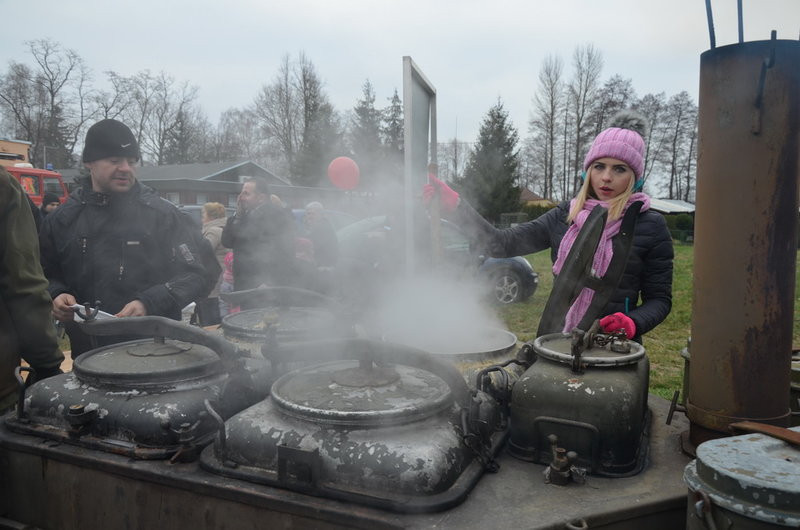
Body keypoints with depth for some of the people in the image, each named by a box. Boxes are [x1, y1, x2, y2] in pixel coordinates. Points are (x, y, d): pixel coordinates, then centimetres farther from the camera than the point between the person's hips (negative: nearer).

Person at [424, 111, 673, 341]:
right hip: (558, 339, 3)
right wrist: (454, 205, -10)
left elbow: (659, 298, -2)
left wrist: (633, 322, -22)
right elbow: (503, 244, -2)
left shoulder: (651, 226, -5)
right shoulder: (565, 216, 3)